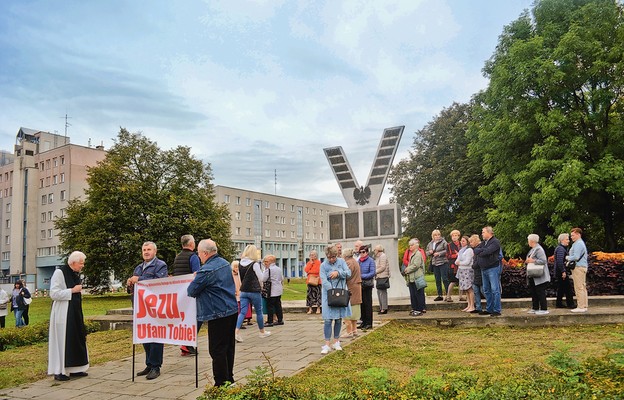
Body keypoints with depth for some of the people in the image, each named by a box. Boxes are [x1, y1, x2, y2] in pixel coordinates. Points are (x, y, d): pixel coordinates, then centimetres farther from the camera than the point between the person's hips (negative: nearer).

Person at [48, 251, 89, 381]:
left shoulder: (76, 274, 12)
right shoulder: (59, 273, -12)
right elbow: (54, 294, -19)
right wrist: (72, 290, -19)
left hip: (75, 313, 8)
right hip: (63, 314, -8)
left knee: (77, 340, 11)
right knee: (62, 340, -2)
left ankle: (74, 369, 20)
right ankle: (59, 371, 7)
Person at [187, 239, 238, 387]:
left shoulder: (206, 270, -19)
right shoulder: (225, 263, 9)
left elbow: (191, 291, -12)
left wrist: (195, 280, 10)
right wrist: (199, 278, 19)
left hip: (219, 315, -9)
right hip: (232, 310, 9)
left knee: (217, 351, 0)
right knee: (229, 347, 16)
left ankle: (221, 384, 5)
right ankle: (229, 379, 26)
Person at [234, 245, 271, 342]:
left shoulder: (240, 264, 3)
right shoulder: (255, 264, -14)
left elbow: (240, 278, 12)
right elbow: (260, 278, -7)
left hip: (243, 291, 5)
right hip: (254, 291, -5)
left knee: (242, 312, 2)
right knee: (259, 311, 12)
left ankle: (236, 332, -14)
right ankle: (262, 332, 26)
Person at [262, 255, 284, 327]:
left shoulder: (269, 269, -15)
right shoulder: (279, 269, 11)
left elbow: (263, 279, -16)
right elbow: (282, 279, 19)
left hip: (272, 291, -8)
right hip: (279, 290, 8)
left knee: (270, 306, -3)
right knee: (278, 305, 13)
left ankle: (270, 321, -2)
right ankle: (280, 320, 17)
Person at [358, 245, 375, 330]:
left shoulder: (370, 261, -6)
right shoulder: (358, 261, 9)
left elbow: (372, 273, -12)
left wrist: (362, 276, -17)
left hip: (367, 285, -5)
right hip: (360, 285, 5)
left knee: (368, 304, -1)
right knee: (362, 304, 10)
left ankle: (369, 323, 5)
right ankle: (364, 321, 20)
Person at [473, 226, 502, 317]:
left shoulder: (495, 242, -8)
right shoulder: (483, 242, 19)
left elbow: (487, 252, -20)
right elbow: (475, 250, 9)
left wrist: (479, 252, -3)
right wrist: (482, 250, -10)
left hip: (492, 268, -9)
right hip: (483, 269, 9)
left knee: (495, 290, -7)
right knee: (486, 290, 12)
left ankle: (497, 310, -3)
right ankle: (489, 309, 19)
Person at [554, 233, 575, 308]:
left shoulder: (562, 248, 19)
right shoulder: (560, 249, -15)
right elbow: (560, 261, -25)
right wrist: (563, 271, -25)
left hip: (558, 272, 11)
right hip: (561, 272, -11)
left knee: (561, 288, 13)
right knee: (568, 288, -5)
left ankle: (559, 304, 16)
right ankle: (570, 304, -2)